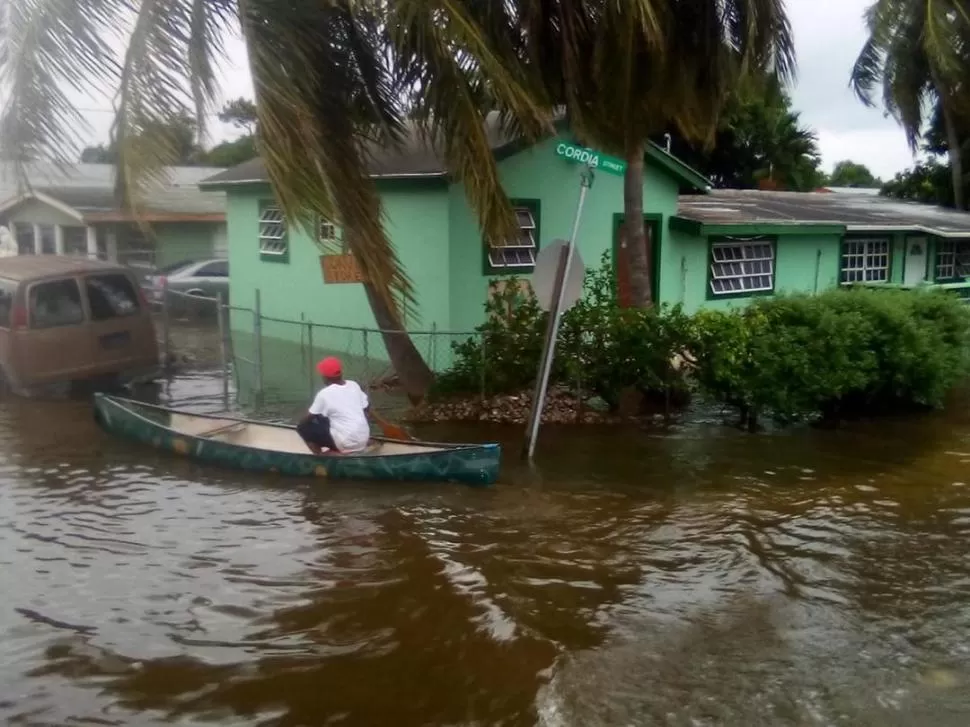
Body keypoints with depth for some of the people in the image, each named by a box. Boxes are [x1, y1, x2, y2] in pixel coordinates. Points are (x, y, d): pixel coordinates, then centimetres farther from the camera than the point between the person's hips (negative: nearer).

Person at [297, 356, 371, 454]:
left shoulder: (324, 394, -11)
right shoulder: (354, 385, 4)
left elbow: (308, 419, -2)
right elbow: (366, 411, 11)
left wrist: (301, 424, 20)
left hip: (346, 443, -6)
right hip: (363, 439, 6)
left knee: (303, 427, 9)